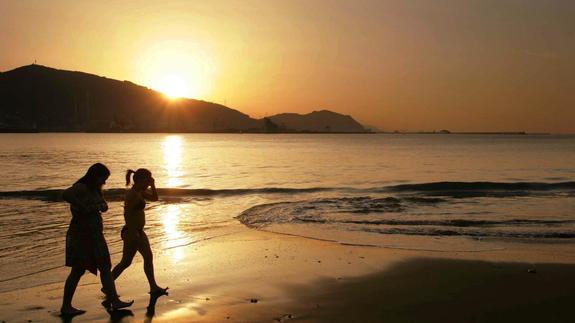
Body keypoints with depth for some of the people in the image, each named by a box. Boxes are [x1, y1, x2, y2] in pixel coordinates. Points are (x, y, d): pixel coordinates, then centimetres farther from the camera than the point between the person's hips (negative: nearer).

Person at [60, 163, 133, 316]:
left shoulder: (95, 189, 14)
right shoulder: (81, 187, -14)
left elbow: (104, 207, 19)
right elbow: (65, 194, -33)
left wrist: (99, 206, -4)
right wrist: (83, 207, -26)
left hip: (94, 235, 9)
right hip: (81, 235, -9)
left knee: (105, 267, 9)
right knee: (78, 270, -5)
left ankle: (114, 300, 13)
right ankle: (66, 307, 4)